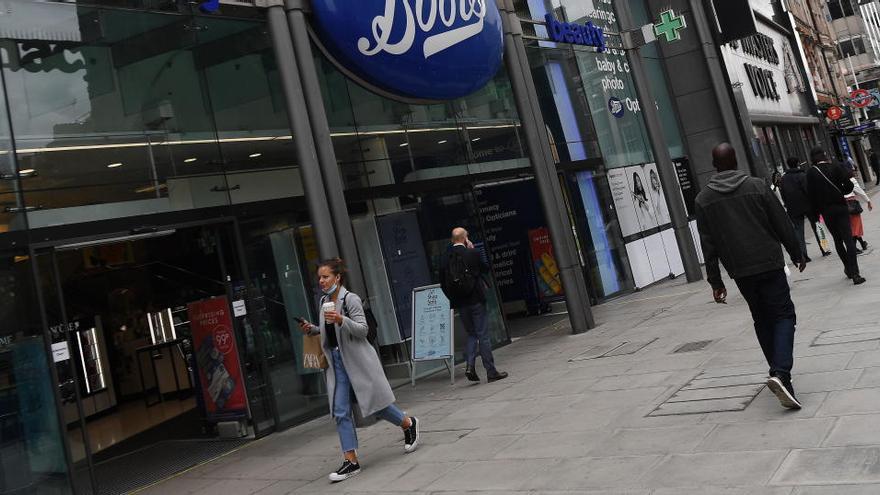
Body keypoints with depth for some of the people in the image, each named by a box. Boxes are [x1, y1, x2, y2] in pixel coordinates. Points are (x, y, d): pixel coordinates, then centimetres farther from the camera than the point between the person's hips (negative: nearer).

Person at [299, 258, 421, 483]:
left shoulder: (350, 299, -11)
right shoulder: (324, 301, 11)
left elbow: (362, 329, -17)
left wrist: (341, 320, -33)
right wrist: (312, 329, 6)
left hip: (357, 360, -6)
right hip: (337, 361, 6)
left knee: (375, 402, 5)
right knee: (340, 412, -1)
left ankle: (409, 424, 31)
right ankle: (351, 460, 4)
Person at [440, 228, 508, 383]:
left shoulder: (445, 259, 1)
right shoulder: (472, 254, -10)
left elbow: (443, 283, 3)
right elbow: (486, 269, 6)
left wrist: (453, 298, 13)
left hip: (460, 304, 4)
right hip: (476, 300, -4)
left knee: (472, 334, 18)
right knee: (483, 335, 2)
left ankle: (470, 366, 2)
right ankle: (491, 372, 5)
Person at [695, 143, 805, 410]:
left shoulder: (703, 199, 0)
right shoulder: (756, 186, -4)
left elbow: (708, 245, 0)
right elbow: (783, 224, 0)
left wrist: (715, 281, 4)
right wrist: (797, 254, 13)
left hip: (740, 272, 3)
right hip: (769, 264, -2)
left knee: (762, 320, 17)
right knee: (783, 315, 1)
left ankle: (778, 374, 22)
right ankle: (781, 373, -18)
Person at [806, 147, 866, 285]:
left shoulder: (811, 173, -3)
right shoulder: (835, 167, -4)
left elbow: (811, 194, -6)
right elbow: (849, 185, -8)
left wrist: (816, 211, 2)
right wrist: (840, 193, 12)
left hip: (826, 211, 1)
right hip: (840, 207, -1)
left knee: (837, 240, 17)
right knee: (848, 239, -4)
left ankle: (848, 269, 23)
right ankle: (854, 273, -13)